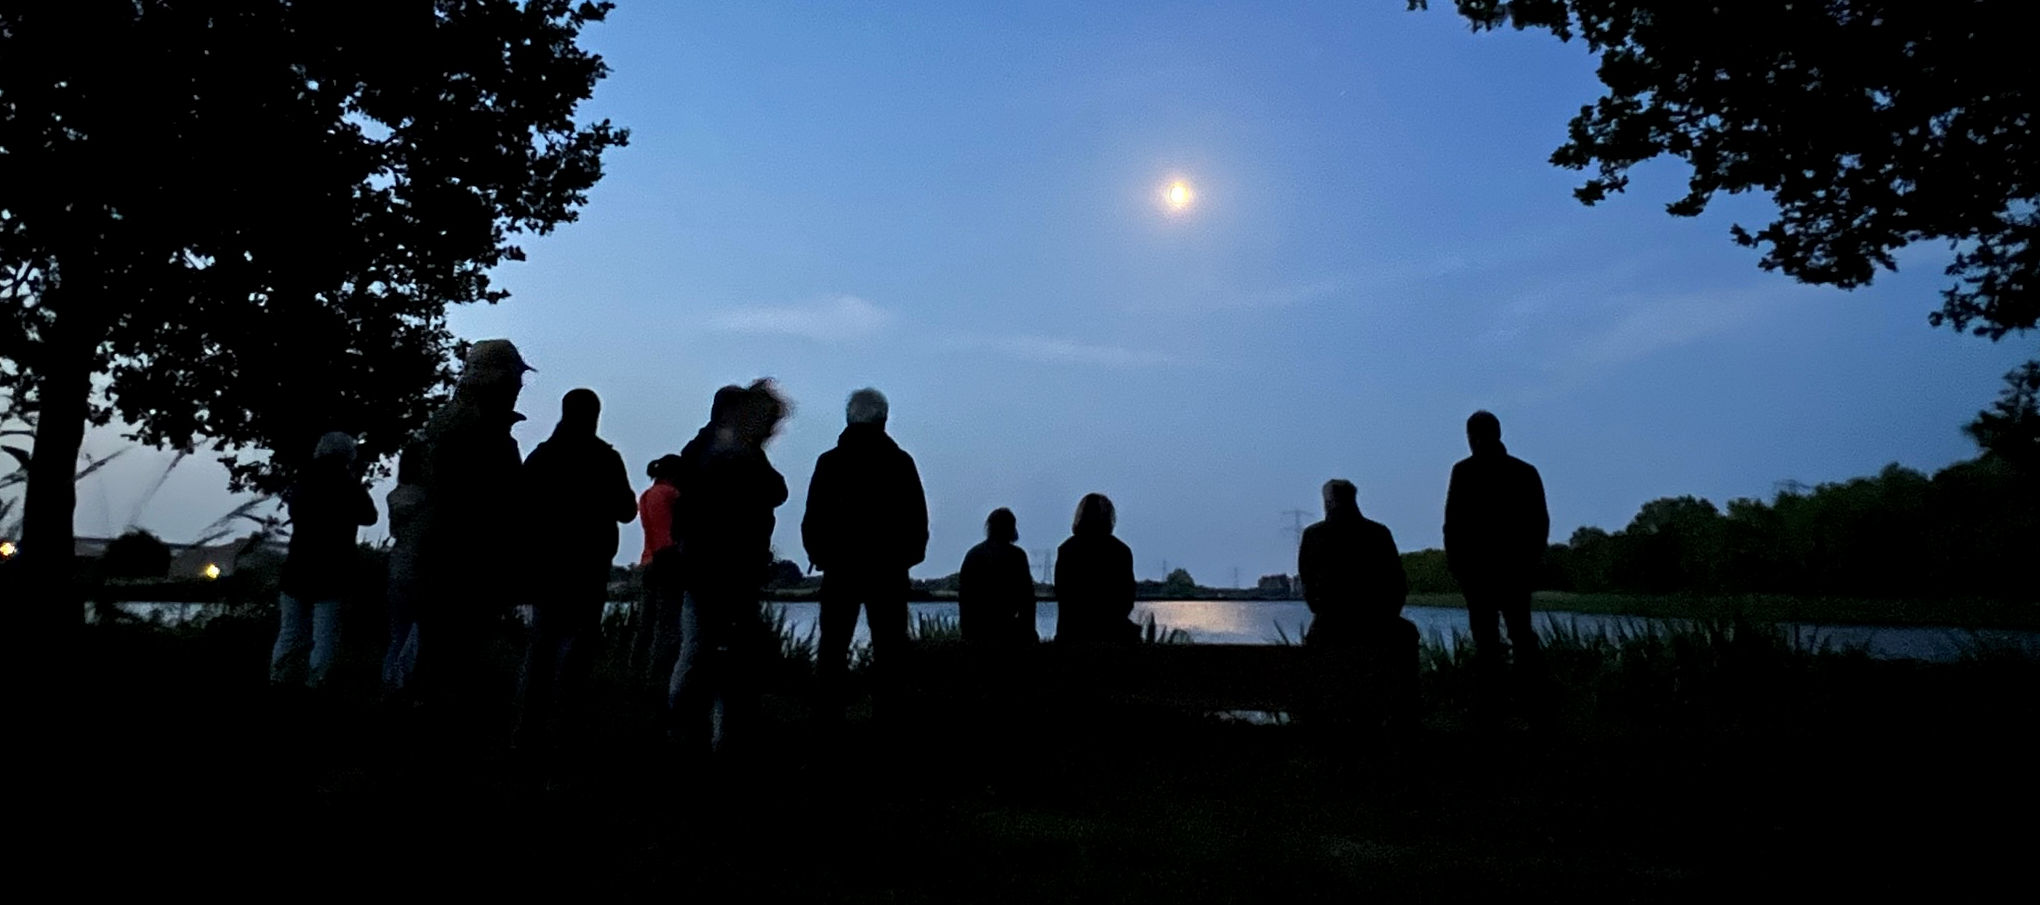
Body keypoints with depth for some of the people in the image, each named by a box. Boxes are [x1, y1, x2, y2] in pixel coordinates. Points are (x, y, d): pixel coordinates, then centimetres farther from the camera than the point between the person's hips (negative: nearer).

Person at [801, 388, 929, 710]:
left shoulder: (829, 461, 1)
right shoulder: (900, 462, -2)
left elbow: (813, 517, 2)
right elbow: (918, 518, 1)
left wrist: (819, 554, 15)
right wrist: (906, 556, 13)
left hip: (840, 567, 1)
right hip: (889, 570, -1)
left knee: (833, 645, 8)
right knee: (889, 646, 5)